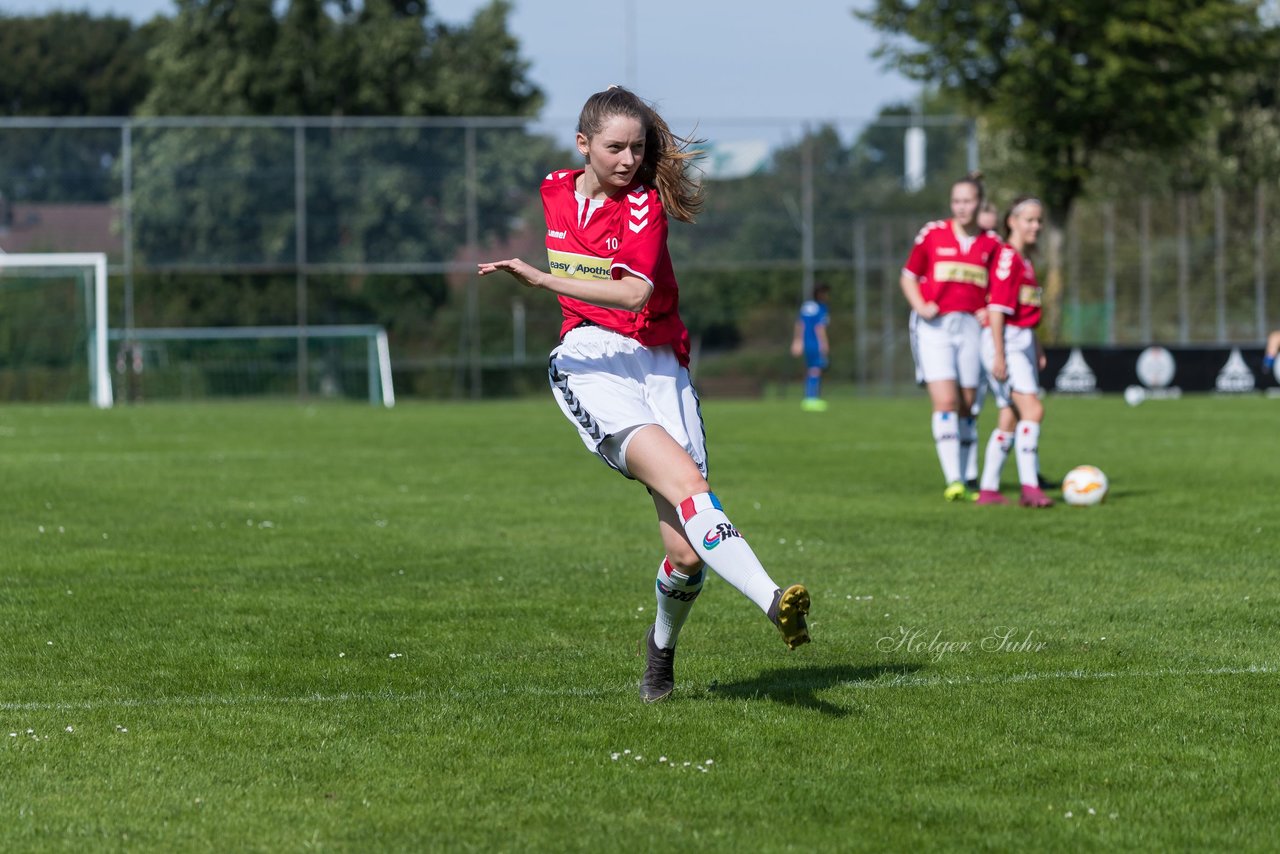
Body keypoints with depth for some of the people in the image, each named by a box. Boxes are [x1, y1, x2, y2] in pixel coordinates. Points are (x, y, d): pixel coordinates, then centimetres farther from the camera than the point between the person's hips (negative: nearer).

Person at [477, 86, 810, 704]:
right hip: (589, 362, 1)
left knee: (687, 550, -10)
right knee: (682, 480, -28)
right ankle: (772, 601, -47)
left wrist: (543, 279, -27)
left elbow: (637, 293, -22)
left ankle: (662, 646, 23)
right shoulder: (557, 191, 11)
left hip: (658, 365, -1)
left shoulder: (644, 204, -4)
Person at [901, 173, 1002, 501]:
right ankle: (953, 481, -18)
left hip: (971, 327, 3)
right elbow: (908, 277, 8)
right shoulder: (932, 234, 1)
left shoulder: (991, 243, 7)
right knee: (945, 402, -14)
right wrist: (920, 306, -9)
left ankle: (968, 480, 14)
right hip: (934, 327, -3)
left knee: (967, 408, 5)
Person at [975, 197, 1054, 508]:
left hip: (1023, 342, 10)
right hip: (1004, 342, -10)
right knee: (1033, 409, -20)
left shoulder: (1025, 260, 16)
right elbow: (997, 309, -18)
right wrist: (999, 355, -22)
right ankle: (1030, 487, -24)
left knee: (1010, 419, 10)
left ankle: (988, 490, 14)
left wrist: (1037, 348, 25)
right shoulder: (1007, 257, -13)